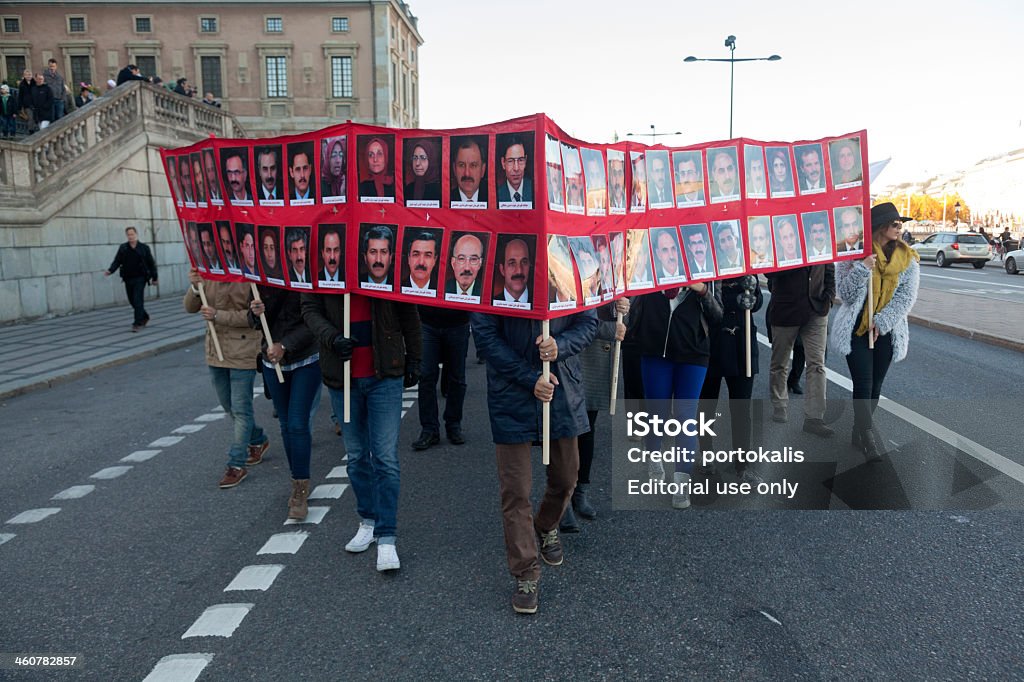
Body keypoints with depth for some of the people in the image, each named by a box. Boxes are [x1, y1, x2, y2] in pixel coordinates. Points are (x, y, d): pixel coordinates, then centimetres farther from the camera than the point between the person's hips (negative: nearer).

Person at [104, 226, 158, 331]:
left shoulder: (144, 248, 0)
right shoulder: (122, 248, 6)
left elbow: (151, 263, 4)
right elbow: (117, 261, 3)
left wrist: (154, 277, 4)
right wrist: (110, 270, -15)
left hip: (140, 278, -4)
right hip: (128, 279, 4)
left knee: (138, 301, -11)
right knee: (132, 301, 11)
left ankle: (138, 323, -9)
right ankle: (144, 317, 32)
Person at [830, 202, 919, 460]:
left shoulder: (908, 259, 2)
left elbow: (906, 297, -4)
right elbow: (845, 293, -10)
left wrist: (881, 322, -15)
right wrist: (862, 269, -26)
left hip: (887, 332, 4)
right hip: (856, 330, -3)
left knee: (875, 385, 10)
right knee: (863, 384, -9)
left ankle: (859, 432, 24)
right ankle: (868, 438, -4)